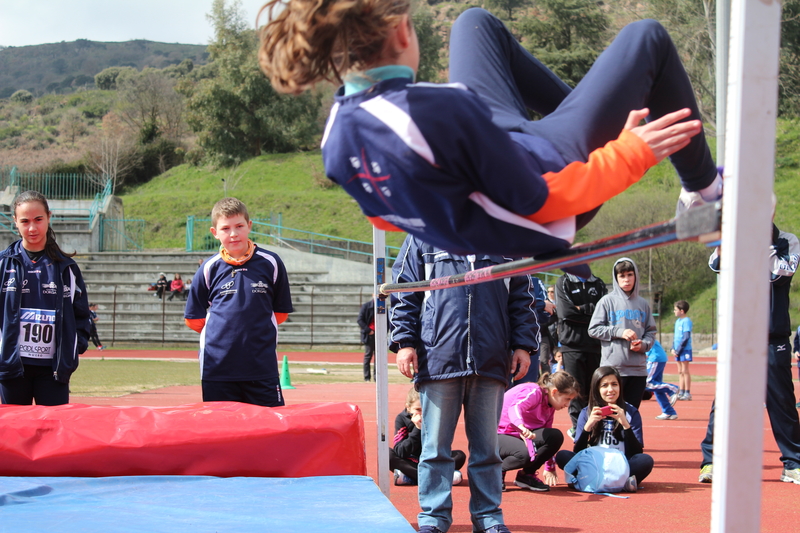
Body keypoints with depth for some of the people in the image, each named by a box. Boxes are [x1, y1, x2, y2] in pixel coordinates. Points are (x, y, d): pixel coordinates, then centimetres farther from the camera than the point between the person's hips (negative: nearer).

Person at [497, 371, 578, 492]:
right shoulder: (534, 392, -18)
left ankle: (527, 474, -1)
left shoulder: (550, 407, 10)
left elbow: (547, 438, 18)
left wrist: (550, 468, 19)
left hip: (519, 436, 8)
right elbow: (514, 408, -39)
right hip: (498, 435, -8)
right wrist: (521, 427, -60)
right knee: (525, 454, -38)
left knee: (556, 436, -13)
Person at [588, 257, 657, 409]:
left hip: (638, 369, 4)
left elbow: (651, 332, 15)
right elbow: (593, 329, -2)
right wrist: (619, 332, -13)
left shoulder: (643, 304, 12)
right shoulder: (607, 301, 1)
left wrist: (643, 344, -5)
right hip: (613, 368, -4)